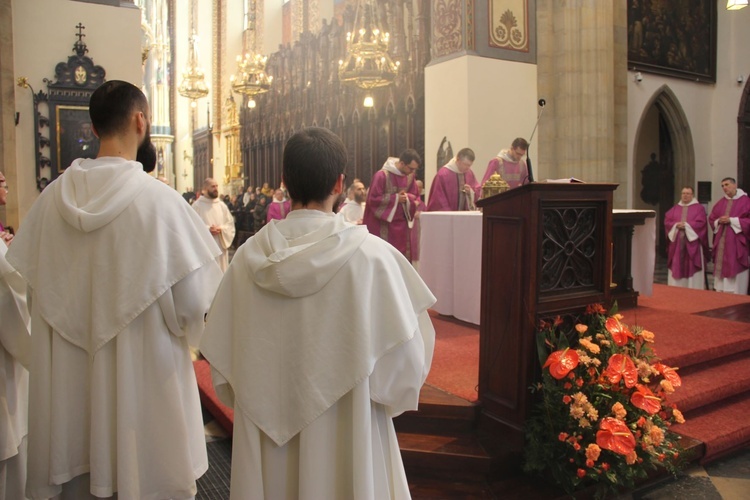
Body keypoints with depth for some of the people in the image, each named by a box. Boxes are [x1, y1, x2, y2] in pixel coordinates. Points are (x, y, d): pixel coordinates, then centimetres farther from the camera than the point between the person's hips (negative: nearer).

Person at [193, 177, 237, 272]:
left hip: (221, 246, 4)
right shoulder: (197, 205, -2)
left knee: (221, 272, 7)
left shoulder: (222, 205, 10)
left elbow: (230, 223, 8)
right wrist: (207, 229, -18)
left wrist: (221, 229, -11)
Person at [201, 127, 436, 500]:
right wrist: (389, 397, 6)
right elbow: (405, 361, -15)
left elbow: (220, 351, -1)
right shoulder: (371, 255, -18)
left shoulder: (249, 255, -9)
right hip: (345, 440, -2)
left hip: (266, 447, 3)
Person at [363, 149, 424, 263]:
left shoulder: (410, 176, 2)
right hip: (385, 226, -5)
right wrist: (396, 198, -16)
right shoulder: (382, 175, -16)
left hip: (403, 224, 6)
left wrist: (408, 198, -12)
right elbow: (373, 199, -15)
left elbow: (415, 195, 11)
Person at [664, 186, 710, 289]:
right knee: (676, 267, 4)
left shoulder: (699, 208, 4)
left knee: (692, 267, -4)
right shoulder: (674, 209, 15)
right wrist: (676, 225, -12)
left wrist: (687, 225, -15)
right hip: (677, 243, 3)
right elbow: (667, 221, 6)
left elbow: (701, 223, -7)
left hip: (692, 243, -3)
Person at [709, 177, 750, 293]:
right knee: (721, 269, 5)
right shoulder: (720, 203, 14)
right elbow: (711, 219, 17)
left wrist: (731, 220, -14)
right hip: (721, 242, 5)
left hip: (736, 242, -5)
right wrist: (718, 221, -4)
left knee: (735, 270, -7)